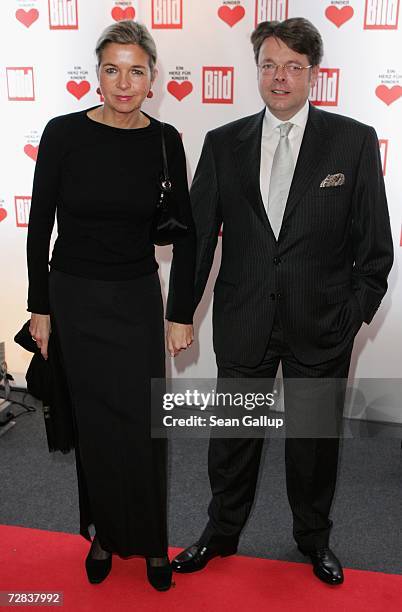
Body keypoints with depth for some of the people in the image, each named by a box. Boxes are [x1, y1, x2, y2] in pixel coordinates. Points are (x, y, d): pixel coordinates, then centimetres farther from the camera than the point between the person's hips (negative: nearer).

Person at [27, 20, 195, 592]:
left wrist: (182, 313, -1)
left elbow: (185, 232, 1)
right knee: (95, 424, 11)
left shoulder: (164, 141, -3)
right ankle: (105, 534, 34)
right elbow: (40, 226, -3)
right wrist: (40, 308, -1)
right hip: (75, 299, -1)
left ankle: (150, 540, 28)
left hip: (139, 300, 1)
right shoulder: (64, 133, -8)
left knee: (144, 425, 5)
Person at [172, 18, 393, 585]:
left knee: (315, 436, 16)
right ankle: (222, 532, 40)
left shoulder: (354, 140, -3)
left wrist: (356, 311, -5)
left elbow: (375, 242, -1)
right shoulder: (223, 143, 2)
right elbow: (198, 233, 2)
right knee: (232, 433, 15)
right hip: (243, 320, 2)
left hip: (321, 324, -1)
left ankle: (314, 537, 42)